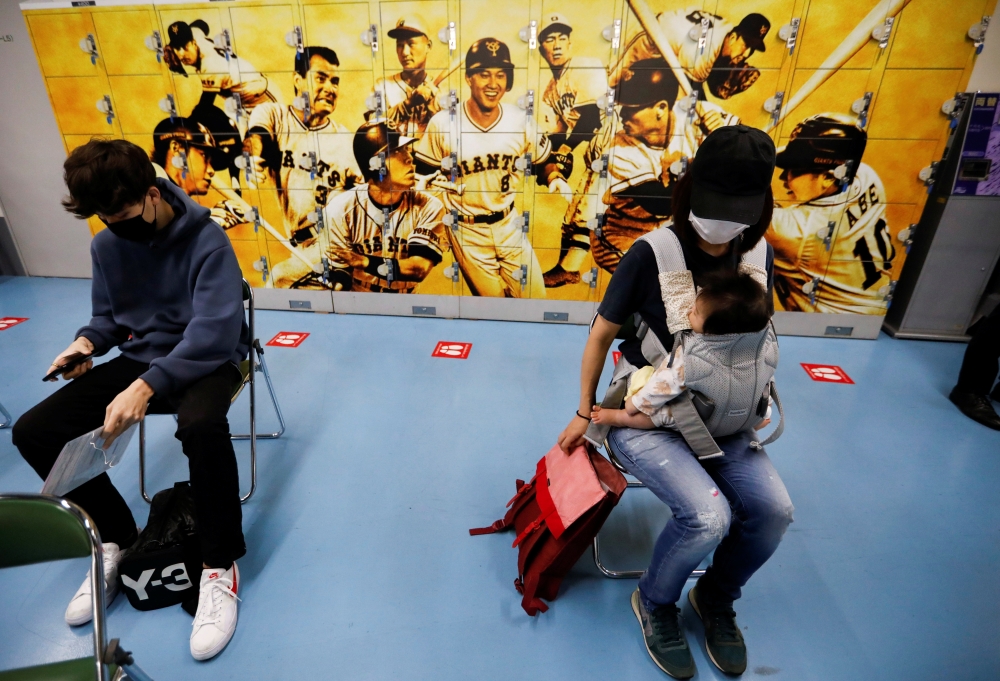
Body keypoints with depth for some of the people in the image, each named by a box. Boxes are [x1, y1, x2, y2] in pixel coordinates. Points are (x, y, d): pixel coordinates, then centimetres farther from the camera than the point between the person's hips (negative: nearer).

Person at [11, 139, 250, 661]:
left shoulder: (206, 240, -17)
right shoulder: (105, 246, 4)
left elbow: (215, 331, -26)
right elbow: (108, 316, 16)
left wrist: (146, 387, -36)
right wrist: (86, 341, -8)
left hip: (204, 359, -6)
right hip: (139, 359, 7)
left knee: (200, 425, -40)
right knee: (33, 432, -9)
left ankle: (220, 565, -18)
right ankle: (115, 538, 12)